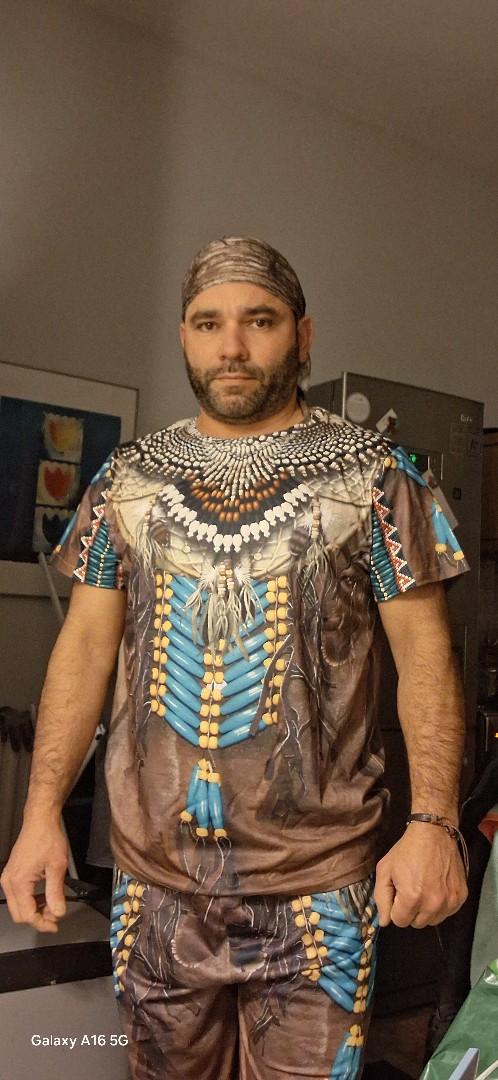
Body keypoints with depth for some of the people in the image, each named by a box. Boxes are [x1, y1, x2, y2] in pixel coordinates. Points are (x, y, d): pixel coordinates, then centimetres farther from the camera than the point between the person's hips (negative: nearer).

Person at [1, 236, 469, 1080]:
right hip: (153, 876, 3)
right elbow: (86, 644, 6)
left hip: (316, 882, -2)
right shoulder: (127, 478, 6)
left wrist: (434, 821, -16)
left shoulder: (373, 473, -2)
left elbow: (422, 652, -4)